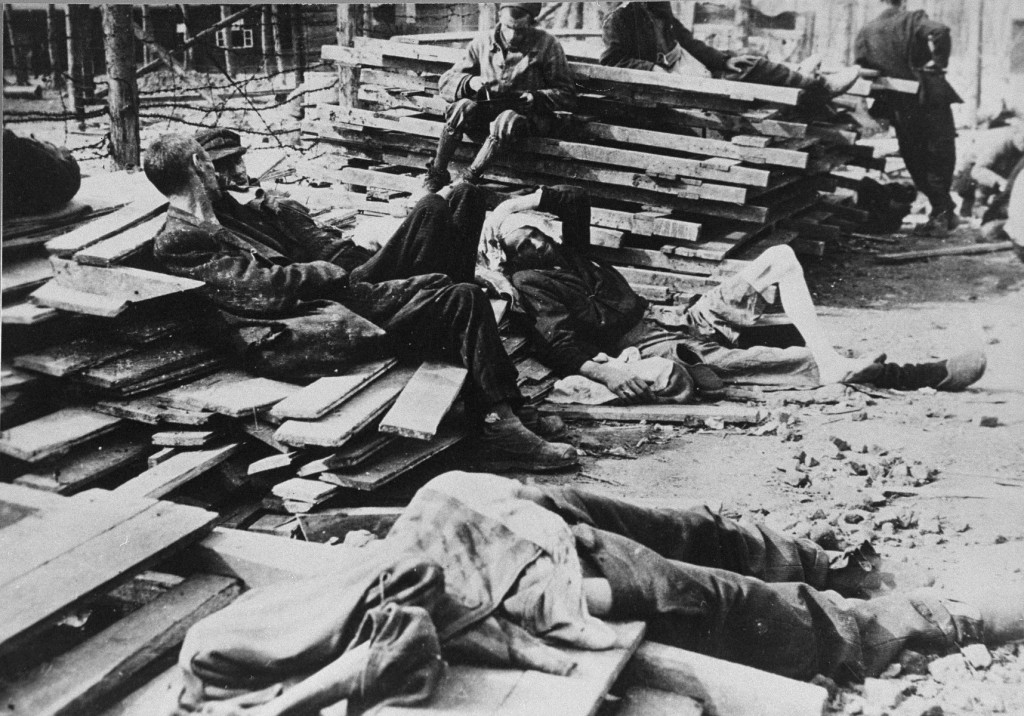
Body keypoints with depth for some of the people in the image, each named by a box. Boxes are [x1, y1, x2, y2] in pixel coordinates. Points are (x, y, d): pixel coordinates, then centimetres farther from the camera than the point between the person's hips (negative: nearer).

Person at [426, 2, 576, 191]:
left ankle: (468, 181, -29)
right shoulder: (483, 42, 4)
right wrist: (470, 82, -19)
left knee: (507, 119, -37)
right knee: (463, 107, -29)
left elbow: (567, 96, -3)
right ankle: (436, 175, -21)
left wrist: (535, 97, -22)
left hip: (528, 115, -2)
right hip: (486, 110, 3)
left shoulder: (547, 46, -4)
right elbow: (446, 82, 4)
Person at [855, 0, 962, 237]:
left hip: (900, 110, 3)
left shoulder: (866, 33, 4)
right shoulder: (913, 20, -5)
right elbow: (939, 31, -24)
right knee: (940, 159, 8)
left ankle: (944, 213, 19)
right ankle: (943, 214, 7)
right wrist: (938, 63, -10)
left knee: (916, 164, 15)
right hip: (931, 101, -3)